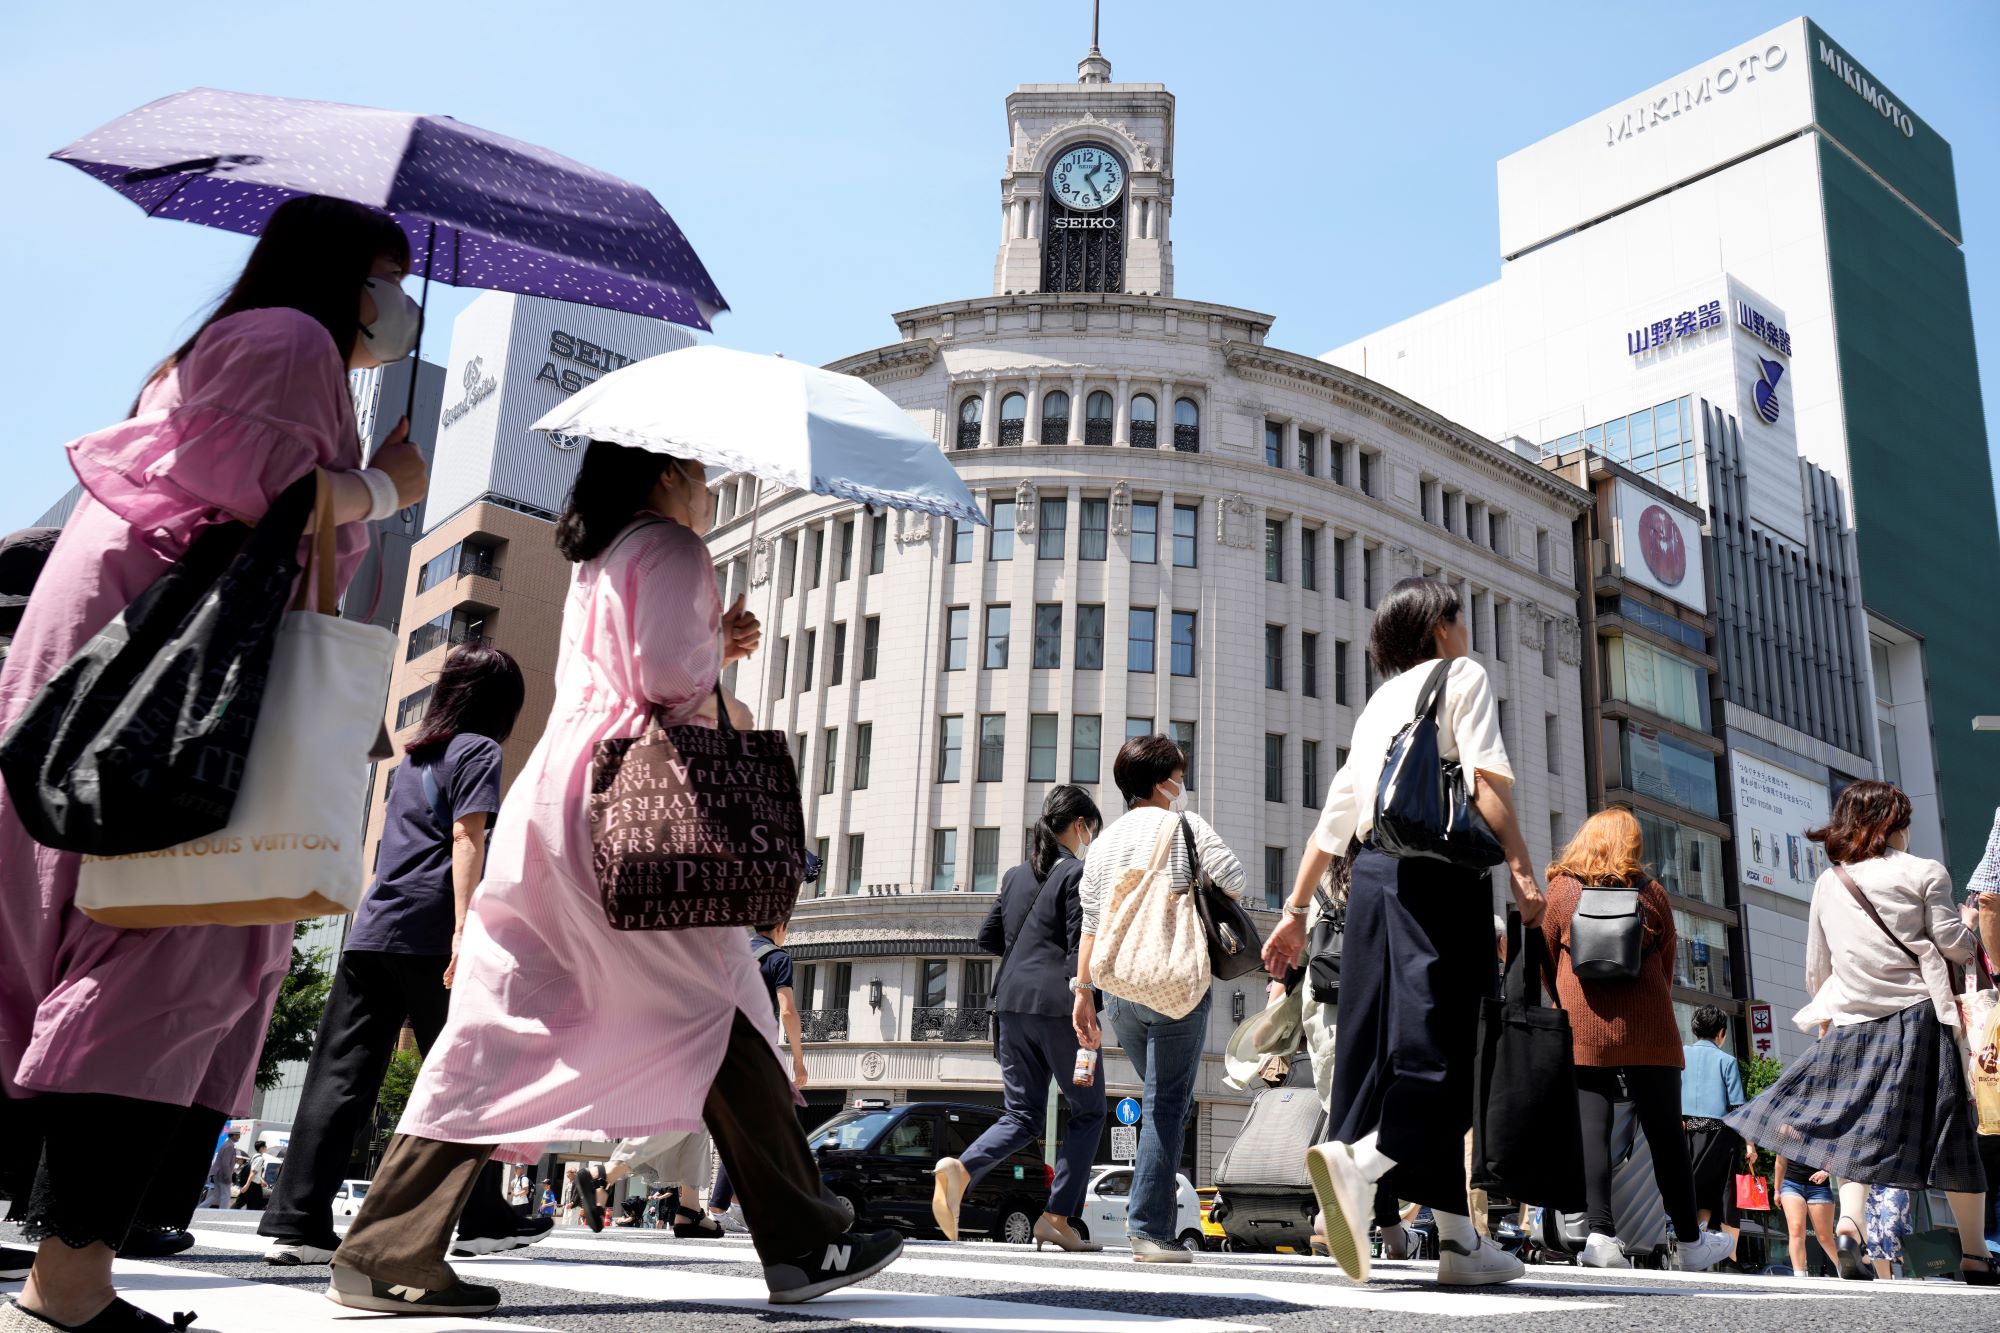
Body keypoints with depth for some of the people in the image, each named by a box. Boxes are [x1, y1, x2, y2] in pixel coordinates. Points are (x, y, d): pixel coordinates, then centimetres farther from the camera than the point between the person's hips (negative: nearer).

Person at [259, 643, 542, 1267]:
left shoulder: (412, 754, 23)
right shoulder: (478, 750, 0)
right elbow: (465, 839, -11)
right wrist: (464, 928, -18)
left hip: (369, 929, 7)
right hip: (427, 934, -6)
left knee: (339, 1076, 2)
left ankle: (295, 1222, -2)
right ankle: (484, 1220, 12)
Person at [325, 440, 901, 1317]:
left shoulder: (594, 567, 27)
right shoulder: (671, 547, 0)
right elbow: (668, 674, -13)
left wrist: (712, 648, 21)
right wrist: (721, 677, 6)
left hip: (548, 795, 9)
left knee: (499, 1028, 4)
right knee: (717, 1012, -3)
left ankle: (386, 1253, 2)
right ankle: (803, 1245, 3)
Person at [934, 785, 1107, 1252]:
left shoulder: (1016, 875, 15)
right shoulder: (1078, 872, -5)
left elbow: (987, 937, 19)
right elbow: (1081, 948, -12)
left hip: (1013, 1001, 6)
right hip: (1056, 1004, -6)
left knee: (1022, 1116, 11)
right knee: (1088, 1112, 9)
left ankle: (961, 1169, -15)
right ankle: (1057, 1219, 4)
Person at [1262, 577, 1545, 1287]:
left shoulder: (1379, 700, 26)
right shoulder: (1461, 674, 10)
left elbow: (1334, 815, 21)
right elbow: (1486, 775, -8)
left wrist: (1296, 910, 20)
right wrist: (1520, 867, -13)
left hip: (1372, 875, 6)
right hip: (1440, 872, -6)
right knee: (1440, 1048, -10)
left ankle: (1459, 1238, 6)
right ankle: (1358, 1161, -34)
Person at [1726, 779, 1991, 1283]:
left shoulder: (1828, 883, 12)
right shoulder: (1924, 872, 0)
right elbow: (1956, 945, -2)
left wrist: (1825, 1016, 30)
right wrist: (1968, 932, 20)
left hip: (1852, 1023, 3)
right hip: (1917, 1015, -3)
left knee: (1858, 1126, 7)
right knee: (1953, 1136, 5)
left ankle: (1847, 1224, -15)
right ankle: (1975, 1255, 11)